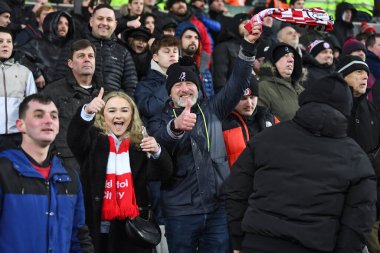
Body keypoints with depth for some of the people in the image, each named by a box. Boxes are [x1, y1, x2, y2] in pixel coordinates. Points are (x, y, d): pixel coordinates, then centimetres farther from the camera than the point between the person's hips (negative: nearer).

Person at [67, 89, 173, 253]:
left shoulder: (140, 144, 6)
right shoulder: (94, 140, 2)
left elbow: (164, 175, -4)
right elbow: (74, 137, -19)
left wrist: (157, 152, -25)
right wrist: (87, 112, -38)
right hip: (98, 228, -1)